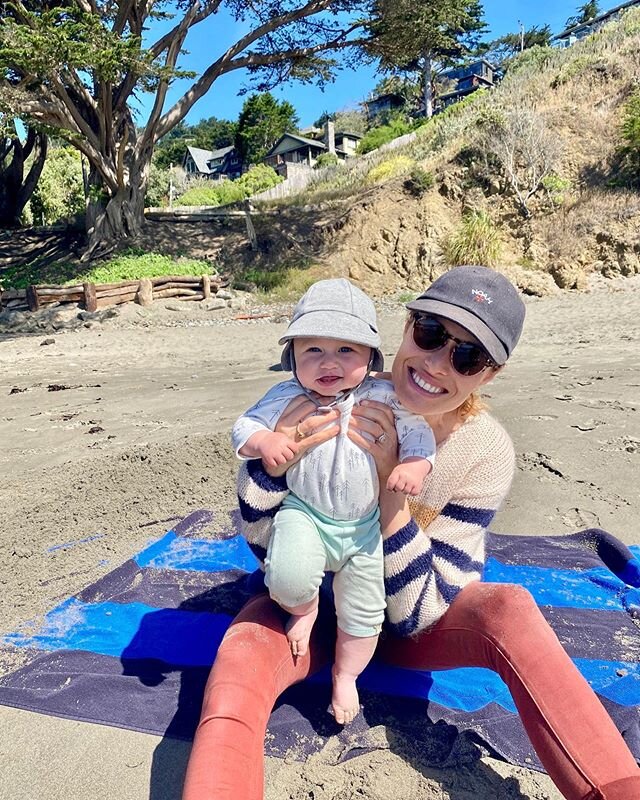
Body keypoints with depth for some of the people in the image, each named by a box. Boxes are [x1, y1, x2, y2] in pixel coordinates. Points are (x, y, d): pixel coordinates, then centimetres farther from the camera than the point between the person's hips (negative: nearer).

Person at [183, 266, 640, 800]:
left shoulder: (486, 452, -19)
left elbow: (415, 612, -21)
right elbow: (260, 540, -12)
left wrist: (390, 477, -34)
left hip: (405, 620, 1)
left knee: (509, 609, -29)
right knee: (238, 669, -33)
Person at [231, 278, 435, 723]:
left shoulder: (382, 398, -9)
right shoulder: (286, 398, -9)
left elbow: (418, 430, -6)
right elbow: (243, 427, -6)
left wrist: (416, 464, -26)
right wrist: (264, 441, -29)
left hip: (365, 524, 2)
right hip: (305, 513, -1)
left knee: (364, 614, 11)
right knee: (288, 579, -29)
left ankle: (345, 676, 43)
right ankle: (304, 608, 11)